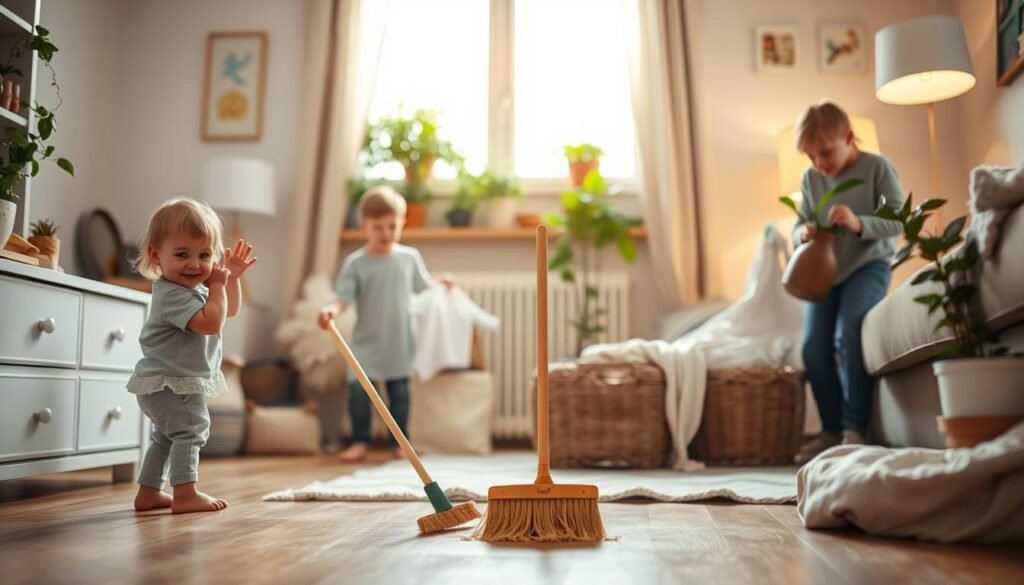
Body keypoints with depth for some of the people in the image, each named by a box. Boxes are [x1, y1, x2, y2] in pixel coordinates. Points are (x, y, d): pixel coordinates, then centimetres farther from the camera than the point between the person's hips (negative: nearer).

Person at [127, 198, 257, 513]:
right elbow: (211, 322, -34)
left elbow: (229, 310, 20)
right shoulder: (171, 294, -25)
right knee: (190, 428, -12)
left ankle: (149, 492, 29)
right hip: (170, 383, -11)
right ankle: (186, 493, -13)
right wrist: (217, 285, -25)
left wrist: (232, 278, 8)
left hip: (177, 382, 11)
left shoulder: (197, 288, 8)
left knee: (167, 436, 19)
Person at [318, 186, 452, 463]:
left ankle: (400, 442, 23)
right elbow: (344, 297, -13)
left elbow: (423, 288, 12)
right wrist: (332, 310, -32)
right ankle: (360, 442, 10)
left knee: (399, 392, 9)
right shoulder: (355, 262, -6)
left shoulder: (410, 257, 2)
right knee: (358, 389, -7)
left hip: (399, 341, 2)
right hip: (366, 340, -2)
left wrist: (440, 284, -7)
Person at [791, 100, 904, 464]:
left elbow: (899, 220, -11)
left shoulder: (877, 167, -6)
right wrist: (803, 233, -17)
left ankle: (854, 429, -17)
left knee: (848, 333, -27)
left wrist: (859, 223, -29)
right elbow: (799, 226, 8)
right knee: (813, 347, -10)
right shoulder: (810, 179, 4)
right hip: (825, 269, 4)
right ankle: (831, 429, 7)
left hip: (869, 265, -4)